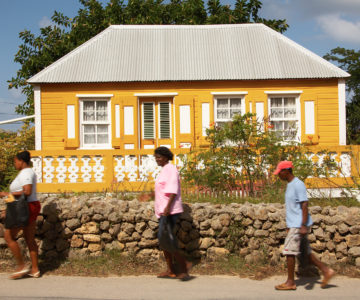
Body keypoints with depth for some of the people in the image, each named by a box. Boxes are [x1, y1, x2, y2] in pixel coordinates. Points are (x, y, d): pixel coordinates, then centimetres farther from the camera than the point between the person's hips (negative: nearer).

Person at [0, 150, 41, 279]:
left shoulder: (25, 173, -16)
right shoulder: (29, 171, 16)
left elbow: (27, 191, -29)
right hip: (32, 206, 10)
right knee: (30, 239, 12)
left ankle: (21, 266, 2)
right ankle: (35, 269, 16)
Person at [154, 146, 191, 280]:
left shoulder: (170, 169, -10)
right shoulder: (164, 170, 20)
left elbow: (173, 191, -20)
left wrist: (167, 208, -28)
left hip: (170, 211, -10)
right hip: (164, 210, 10)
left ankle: (184, 264, -7)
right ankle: (171, 270, 14)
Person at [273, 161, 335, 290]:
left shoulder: (298, 185, -15)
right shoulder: (290, 185, 15)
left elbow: (304, 205, -19)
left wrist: (303, 225, -23)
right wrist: (289, 226, 24)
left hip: (298, 225, -9)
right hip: (293, 225, 9)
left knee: (289, 251, -6)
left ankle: (290, 282, 1)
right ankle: (326, 270, 16)